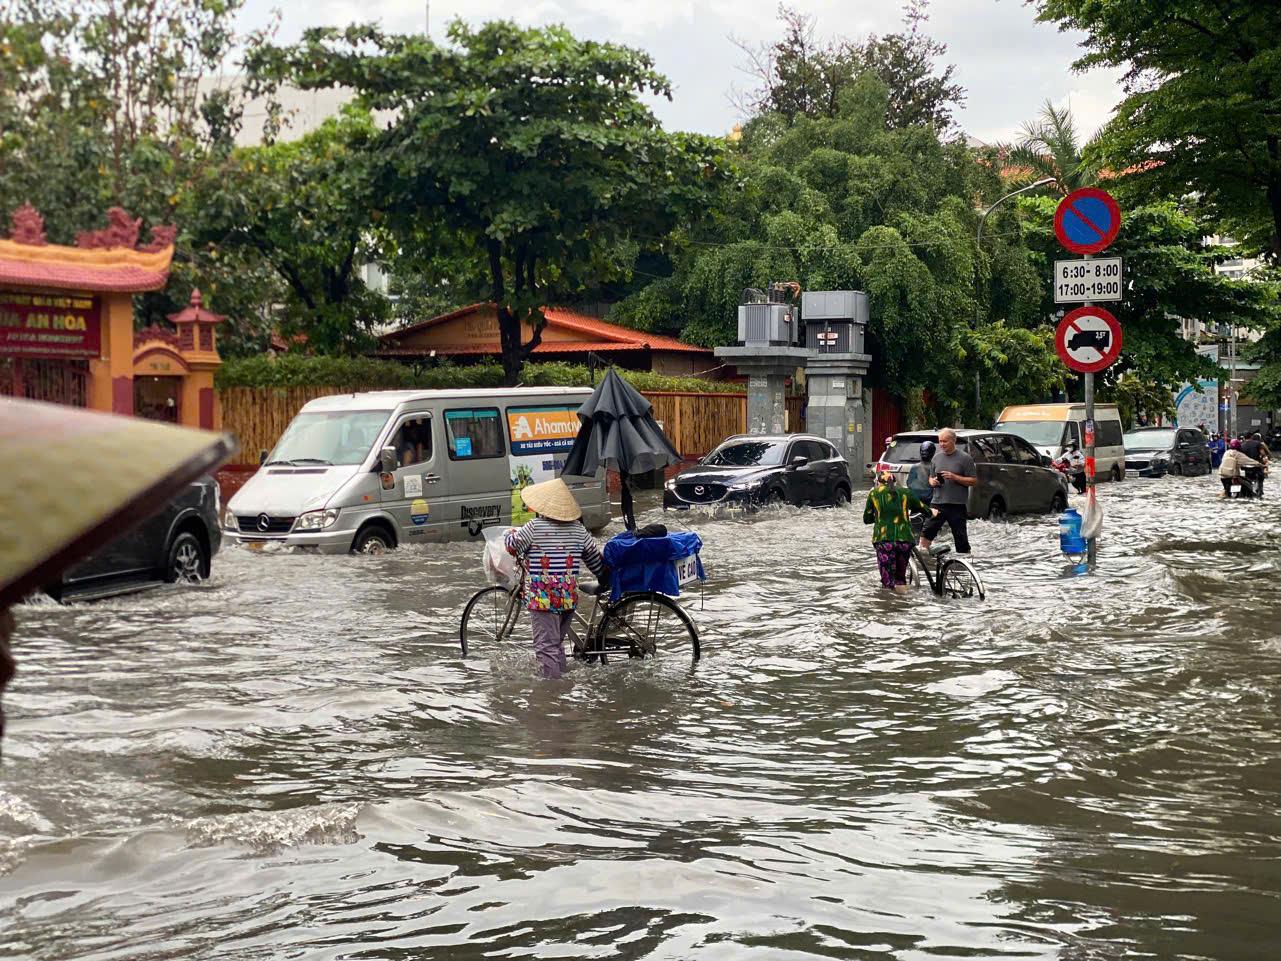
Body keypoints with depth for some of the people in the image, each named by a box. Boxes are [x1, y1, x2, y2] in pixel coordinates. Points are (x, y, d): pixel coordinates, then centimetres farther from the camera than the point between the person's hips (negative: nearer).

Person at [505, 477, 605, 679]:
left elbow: (513, 545, 0)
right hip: (569, 597, 6)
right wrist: (605, 578, 30)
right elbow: (594, 556, 15)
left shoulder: (535, 527, -10)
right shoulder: (578, 528, 7)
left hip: (543, 597, -6)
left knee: (546, 647, -4)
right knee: (558, 643, 21)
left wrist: (511, 533, 22)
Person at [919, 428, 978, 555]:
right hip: (937, 503, 4)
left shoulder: (965, 458, -2)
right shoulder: (937, 457, 13)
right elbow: (931, 477, 23)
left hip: (957, 506, -4)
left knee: (961, 537, 3)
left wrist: (955, 477, -16)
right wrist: (932, 482, -1)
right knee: (926, 532, -6)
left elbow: (974, 481, -4)